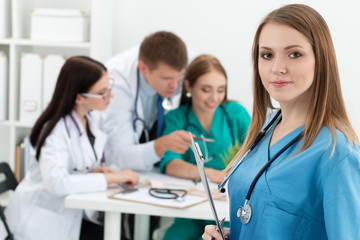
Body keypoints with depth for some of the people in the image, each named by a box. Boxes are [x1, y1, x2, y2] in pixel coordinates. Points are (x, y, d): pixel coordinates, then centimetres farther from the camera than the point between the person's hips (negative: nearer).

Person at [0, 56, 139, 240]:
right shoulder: (56, 131, -20)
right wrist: (113, 177, -30)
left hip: (73, 214, 7)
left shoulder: (89, 121, 3)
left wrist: (94, 172, -7)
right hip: (44, 220, -7)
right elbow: (57, 183, -35)